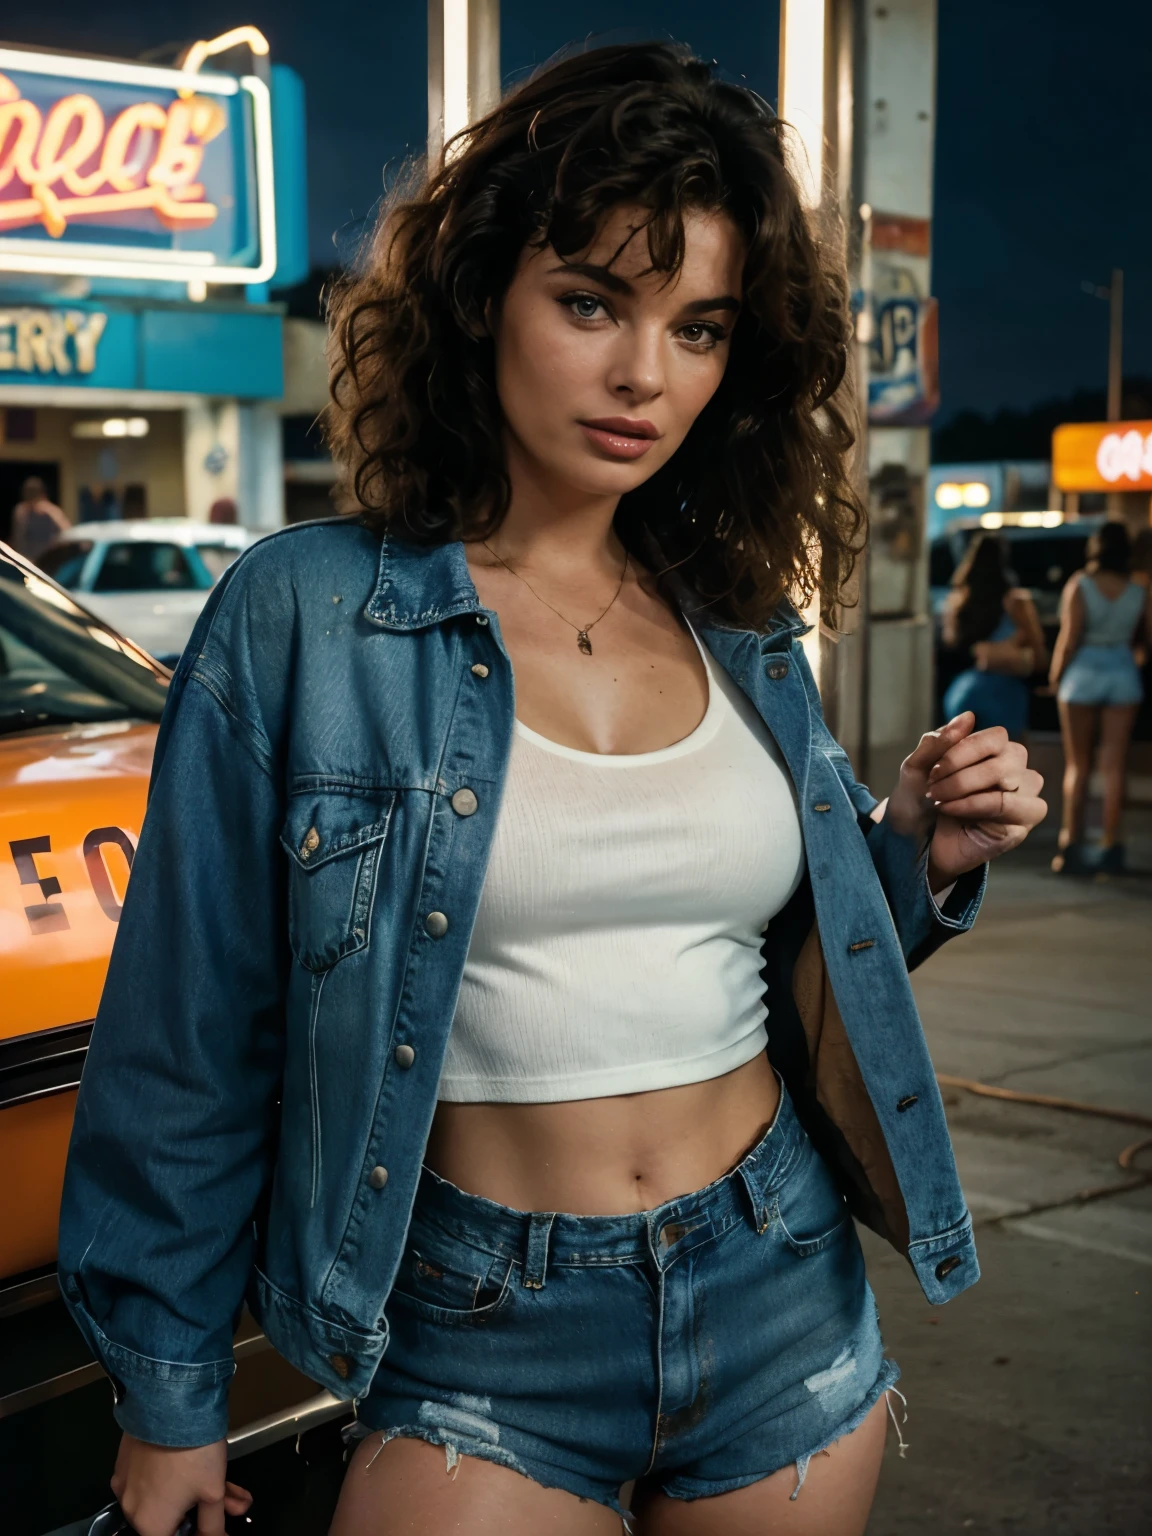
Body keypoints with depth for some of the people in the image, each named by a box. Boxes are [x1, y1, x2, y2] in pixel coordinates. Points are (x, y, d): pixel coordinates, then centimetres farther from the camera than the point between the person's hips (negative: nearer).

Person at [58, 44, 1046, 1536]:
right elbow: (193, 1029, -5)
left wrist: (918, 858, -4)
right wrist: (168, 1388, 0)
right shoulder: (306, 616, -10)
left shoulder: (742, 631, 4)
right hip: (482, 1346, -4)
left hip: (779, 1303, 5)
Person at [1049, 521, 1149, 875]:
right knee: (1114, 766, 5)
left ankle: (1070, 843, 4)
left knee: (1077, 765, 8)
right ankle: (1111, 844, 5)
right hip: (1123, 673, 2)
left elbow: (1068, 639, -13)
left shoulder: (1079, 586, -11)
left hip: (1084, 673, -2)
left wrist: (1055, 678, -1)